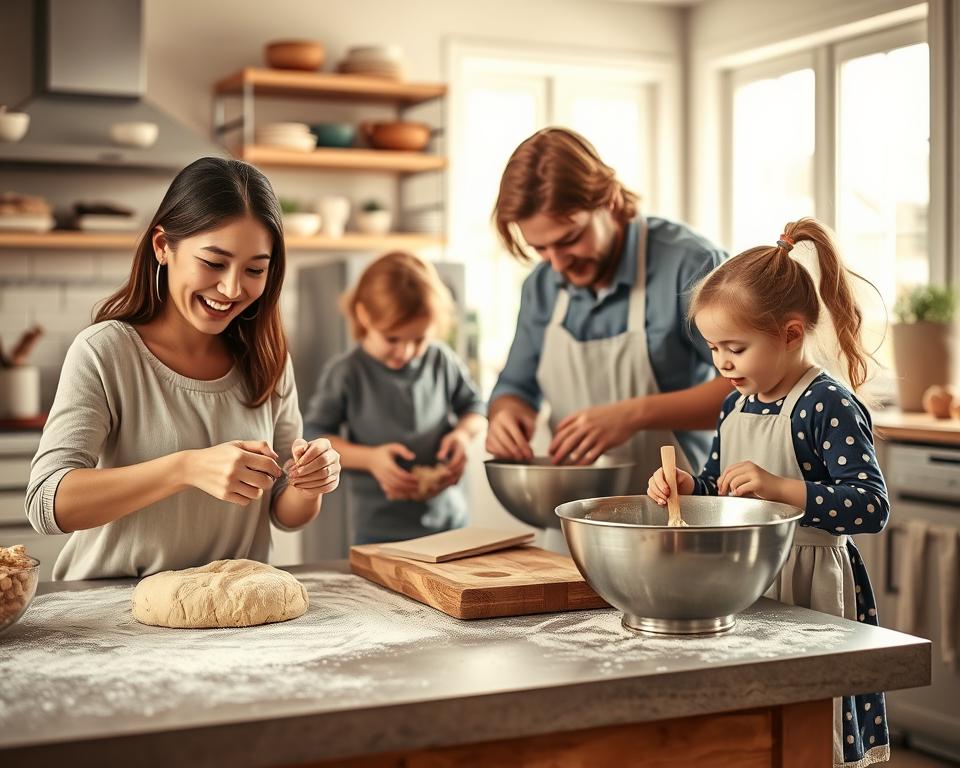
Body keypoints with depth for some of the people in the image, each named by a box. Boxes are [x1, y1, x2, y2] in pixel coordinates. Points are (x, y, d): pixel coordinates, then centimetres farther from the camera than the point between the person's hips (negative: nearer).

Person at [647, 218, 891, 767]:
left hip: (809, 594, -7)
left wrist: (782, 488, -31)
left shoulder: (829, 405, -15)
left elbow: (873, 506, -22)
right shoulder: (736, 405, 10)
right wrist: (686, 487, -1)